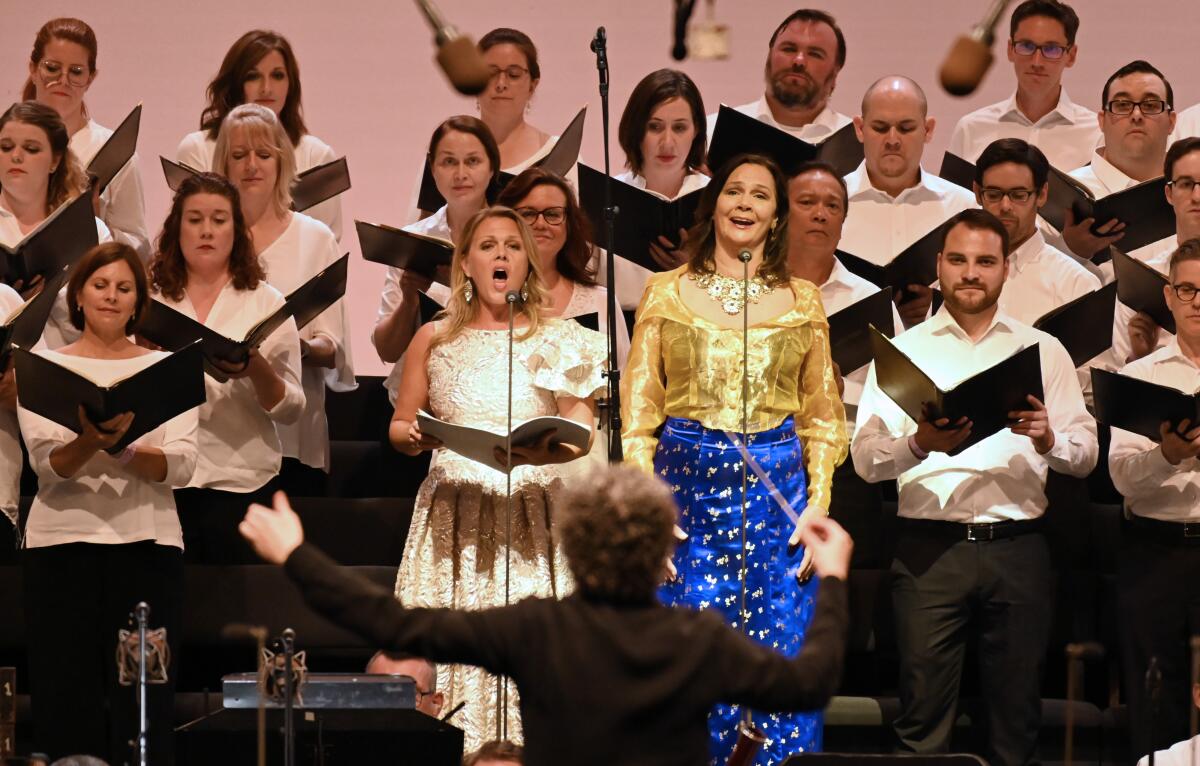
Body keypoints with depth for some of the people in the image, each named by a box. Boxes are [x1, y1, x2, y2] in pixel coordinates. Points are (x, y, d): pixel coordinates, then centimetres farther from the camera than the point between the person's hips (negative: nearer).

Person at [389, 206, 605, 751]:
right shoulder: (434, 339, 13)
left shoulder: (558, 340, 9)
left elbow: (581, 431, -1)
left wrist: (545, 451, -23)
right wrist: (415, 436, -8)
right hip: (454, 517, 1)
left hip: (536, 516, -1)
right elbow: (398, 427, 16)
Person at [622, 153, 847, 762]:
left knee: (783, 663, -3)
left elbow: (823, 415, 11)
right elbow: (637, 411, 4)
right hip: (688, 485, -1)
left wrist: (818, 502, -1)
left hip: (778, 490, 1)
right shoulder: (667, 293, 7)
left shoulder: (801, 300, 11)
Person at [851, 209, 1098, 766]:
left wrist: (1049, 439, -15)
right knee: (923, 712, -4)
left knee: (1017, 712, 4)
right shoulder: (904, 350, 9)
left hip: (1017, 547, 1)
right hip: (930, 547, -1)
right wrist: (920, 444, -22)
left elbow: (1085, 456, 7)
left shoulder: (1043, 351, 12)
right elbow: (865, 458, -2)